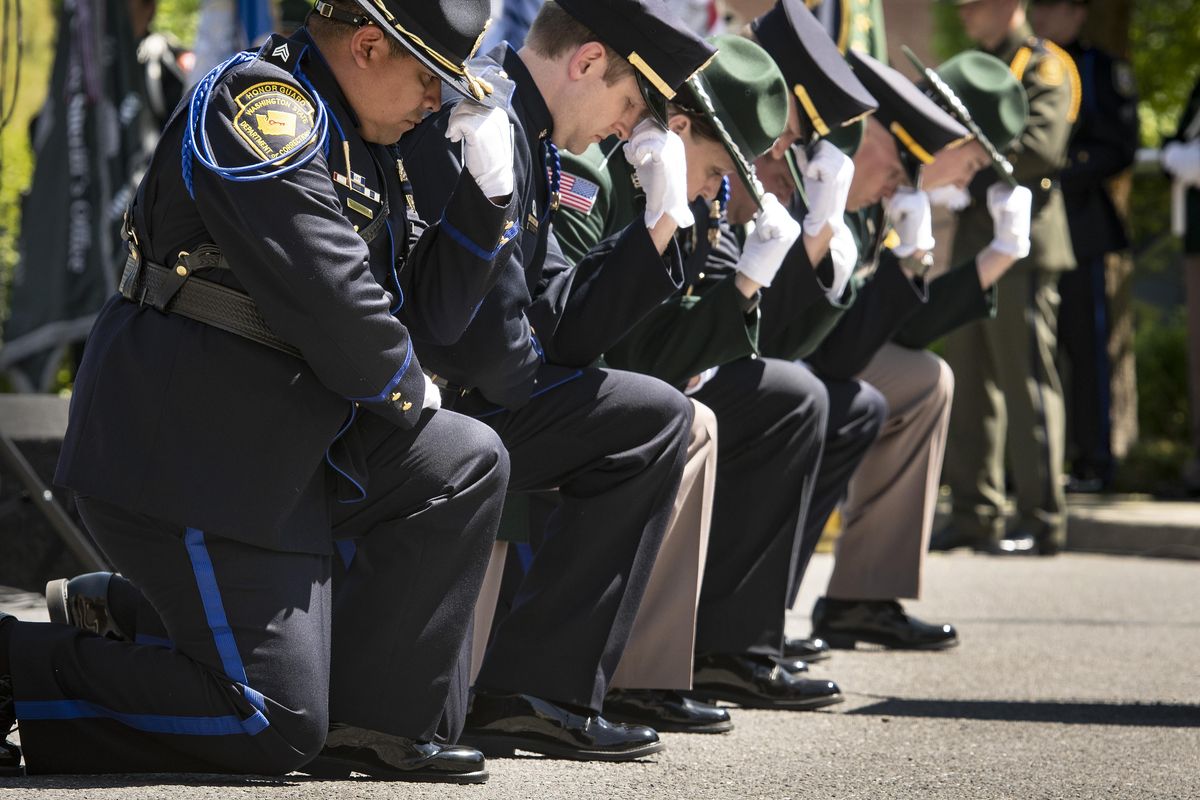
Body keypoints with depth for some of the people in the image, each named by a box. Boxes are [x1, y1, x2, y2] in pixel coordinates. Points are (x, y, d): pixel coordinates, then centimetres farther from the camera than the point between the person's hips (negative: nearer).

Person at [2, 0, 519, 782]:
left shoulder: (362, 147, 17)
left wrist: (488, 181, 3)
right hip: (188, 450, -10)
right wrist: (404, 390, -4)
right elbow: (331, 301, -23)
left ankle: (378, 720, 7)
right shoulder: (263, 106, -15)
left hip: (275, 445, 10)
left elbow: (433, 309, 15)